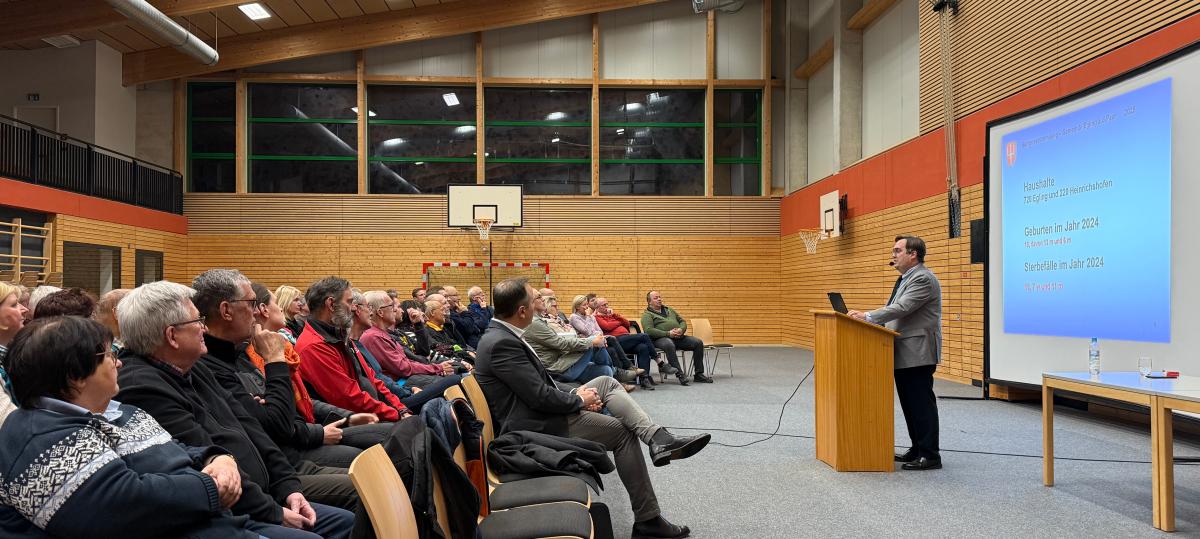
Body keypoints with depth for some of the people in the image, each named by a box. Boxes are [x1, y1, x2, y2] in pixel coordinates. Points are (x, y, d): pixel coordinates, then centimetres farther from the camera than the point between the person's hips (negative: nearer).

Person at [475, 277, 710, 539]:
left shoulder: (500, 335, 8)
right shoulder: (502, 343, -24)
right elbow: (540, 396, -25)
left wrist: (574, 395, 2)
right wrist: (579, 400, -8)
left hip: (542, 409, 10)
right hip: (538, 427, -10)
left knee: (607, 383, 6)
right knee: (622, 431, -3)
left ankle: (659, 439, -11)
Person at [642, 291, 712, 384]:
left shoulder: (669, 310, 27)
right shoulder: (647, 314, 6)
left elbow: (683, 321, 22)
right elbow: (649, 330, -11)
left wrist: (681, 329, -3)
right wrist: (668, 334, -18)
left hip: (679, 337, 6)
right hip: (661, 338, -6)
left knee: (698, 343, -12)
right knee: (669, 345, -40)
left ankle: (698, 374, -7)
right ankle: (680, 375, -37)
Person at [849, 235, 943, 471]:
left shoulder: (923, 278, -15)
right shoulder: (906, 278, 18)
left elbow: (901, 308, -23)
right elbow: (890, 308, 22)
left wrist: (867, 316, -23)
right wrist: (865, 316, 8)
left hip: (917, 354, -10)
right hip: (904, 354, 10)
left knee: (922, 403, -5)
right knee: (909, 403, 14)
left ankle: (930, 455, 1)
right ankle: (917, 449, 23)